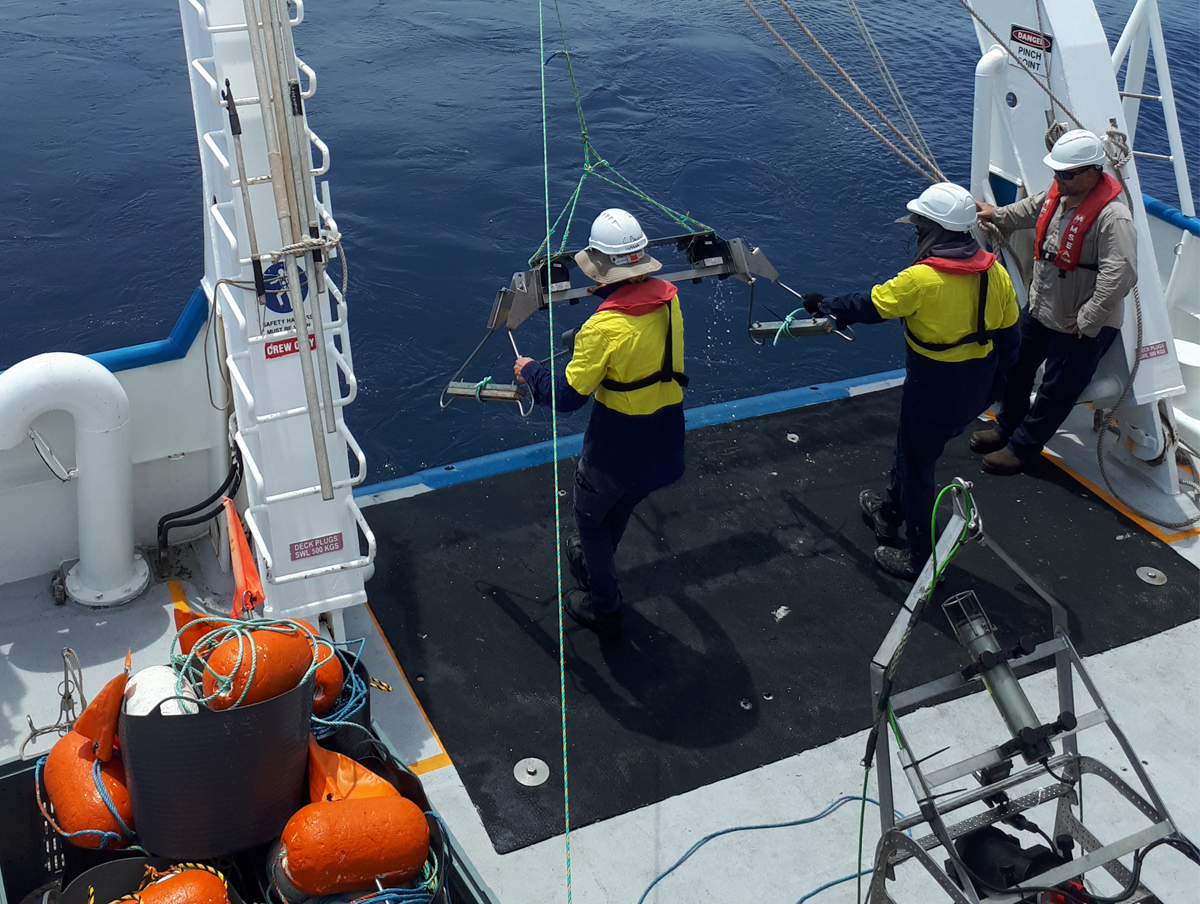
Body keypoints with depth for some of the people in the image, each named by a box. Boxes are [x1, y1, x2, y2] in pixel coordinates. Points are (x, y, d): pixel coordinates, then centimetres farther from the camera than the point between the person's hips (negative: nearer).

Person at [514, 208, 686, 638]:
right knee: (621, 506, 31)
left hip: (616, 449, -6)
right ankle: (594, 563, 58)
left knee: (590, 516, 19)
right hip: (666, 445, 7)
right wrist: (609, 294, 27)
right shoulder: (668, 298, -8)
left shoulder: (604, 327, -28)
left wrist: (530, 371, -4)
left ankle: (603, 608, 33)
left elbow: (567, 396, -21)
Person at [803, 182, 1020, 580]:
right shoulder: (995, 272, -5)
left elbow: (869, 306, -12)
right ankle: (888, 513, 52)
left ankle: (922, 560, 28)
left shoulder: (922, 279, -25)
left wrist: (824, 305, 6)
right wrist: (991, 389, 19)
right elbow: (1007, 339, 4)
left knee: (916, 470, 13)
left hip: (933, 395, -7)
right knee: (910, 447, 29)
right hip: (973, 394, 7)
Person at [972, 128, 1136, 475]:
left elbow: (1120, 277, -34)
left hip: (1081, 327, -9)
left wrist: (1086, 321, -28)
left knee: (1056, 392, 6)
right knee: (1017, 364, 23)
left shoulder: (1113, 218, -30)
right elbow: (1032, 210, 22)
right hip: (1040, 309, 9)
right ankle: (1007, 428, 45)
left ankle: (1023, 446, 25)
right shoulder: (1059, 193, -3)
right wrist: (997, 215, 36)